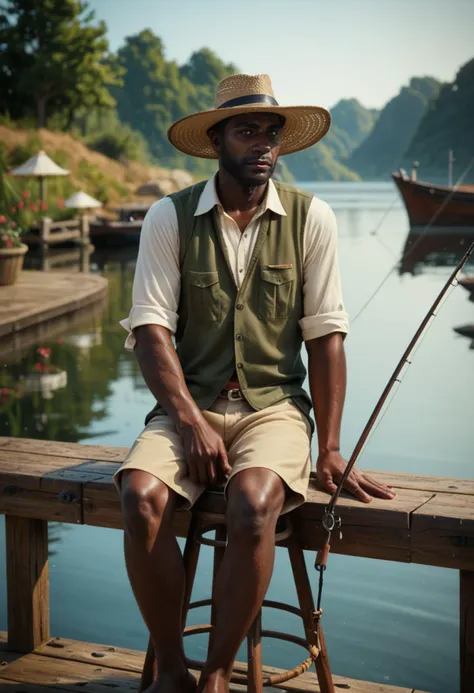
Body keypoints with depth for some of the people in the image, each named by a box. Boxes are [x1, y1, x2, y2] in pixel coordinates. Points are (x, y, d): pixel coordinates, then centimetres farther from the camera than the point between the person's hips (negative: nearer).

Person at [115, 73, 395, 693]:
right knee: (141, 494, -28)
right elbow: (151, 329, -4)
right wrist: (192, 422, -17)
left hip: (274, 403, -1)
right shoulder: (170, 218, 2)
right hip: (187, 403, 1)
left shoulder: (311, 219, 2)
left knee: (253, 503, -32)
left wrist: (330, 449, -5)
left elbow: (326, 337, 1)